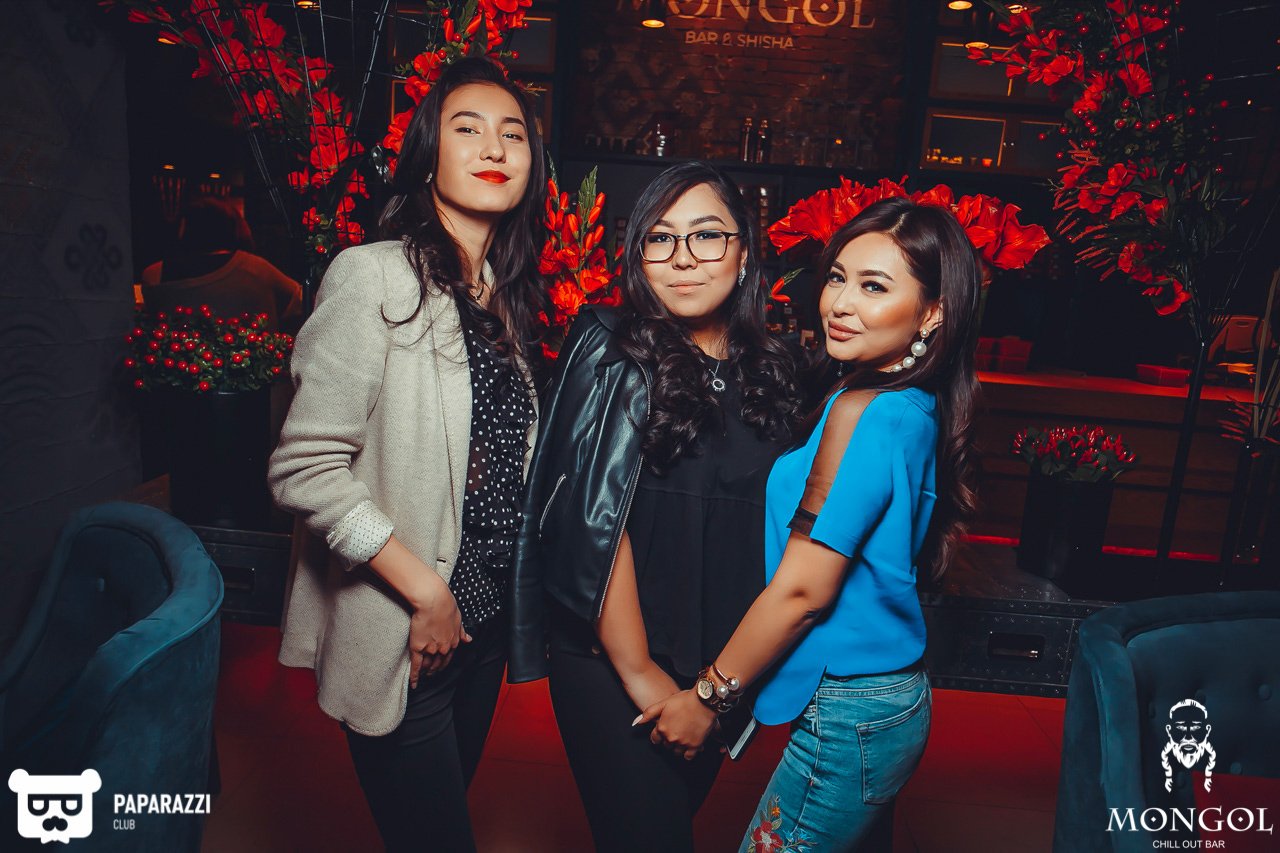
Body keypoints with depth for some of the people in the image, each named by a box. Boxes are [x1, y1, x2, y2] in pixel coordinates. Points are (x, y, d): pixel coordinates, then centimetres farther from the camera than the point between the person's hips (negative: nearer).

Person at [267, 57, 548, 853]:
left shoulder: (509, 295, 7)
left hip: (487, 616, 7)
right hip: (403, 637, -6)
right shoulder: (376, 277, -15)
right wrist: (425, 591, -16)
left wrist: (509, 592, 9)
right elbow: (305, 469, -19)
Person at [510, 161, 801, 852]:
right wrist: (639, 671, -13)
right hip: (611, 658, -4)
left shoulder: (769, 372, 3)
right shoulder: (610, 352, -12)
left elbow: (770, 519, 9)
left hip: (721, 664, 5)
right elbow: (596, 519, -16)